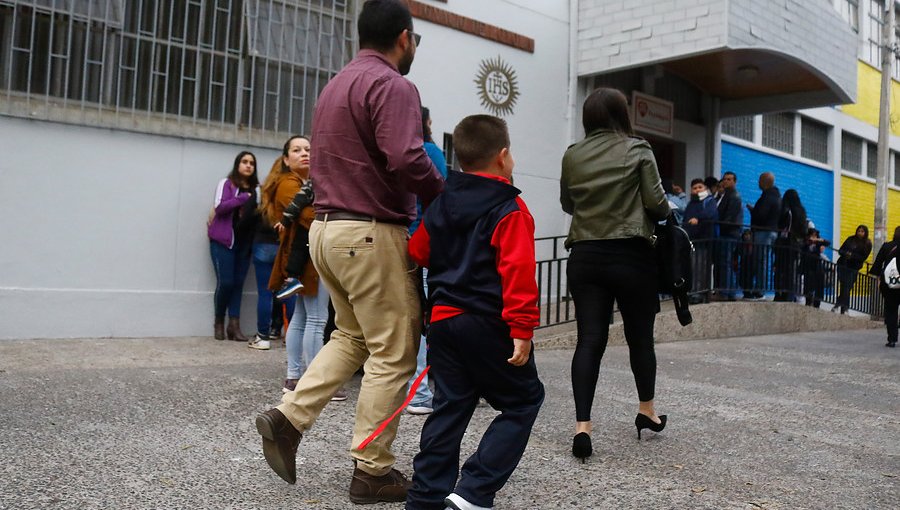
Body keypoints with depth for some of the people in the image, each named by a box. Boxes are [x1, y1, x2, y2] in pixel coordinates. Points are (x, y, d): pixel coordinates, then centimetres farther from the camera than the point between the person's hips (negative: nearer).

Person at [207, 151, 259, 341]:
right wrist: (244, 198, -18)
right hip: (223, 240, -4)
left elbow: (258, 212, 10)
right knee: (225, 282, -6)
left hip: (245, 242, 4)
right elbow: (220, 207, -13)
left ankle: (234, 325, 0)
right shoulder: (226, 183, 0)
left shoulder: (256, 188, 11)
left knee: (238, 283, 0)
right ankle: (219, 322, 13)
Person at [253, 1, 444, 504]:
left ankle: (289, 418, 12)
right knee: (394, 353, 1)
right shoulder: (392, 85, -11)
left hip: (328, 227, 9)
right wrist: (445, 198, -9)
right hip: (372, 234, -9)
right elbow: (406, 159, -24)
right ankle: (373, 472, 8)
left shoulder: (336, 85, 18)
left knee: (352, 336, 22)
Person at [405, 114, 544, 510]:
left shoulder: (440, 205, 11)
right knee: (523, 402, 7)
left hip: (443, 318, 7)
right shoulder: (510, 210, -9)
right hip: (487, 325, -6)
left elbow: (417, 254, 16)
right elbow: (518, 272, -18)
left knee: (450, 407, 14)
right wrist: (522, 329, -18)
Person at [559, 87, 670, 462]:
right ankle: (647, 410, 32)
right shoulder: (637, 150, -4)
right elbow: (656, 202, -7)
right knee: (640, 335, 14)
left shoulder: (572, 156, 5)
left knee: (589, 339, 1)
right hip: (630, 254, -2)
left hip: (585, 256, 2)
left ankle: (582, 425, -8)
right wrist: (665, 213, 15)